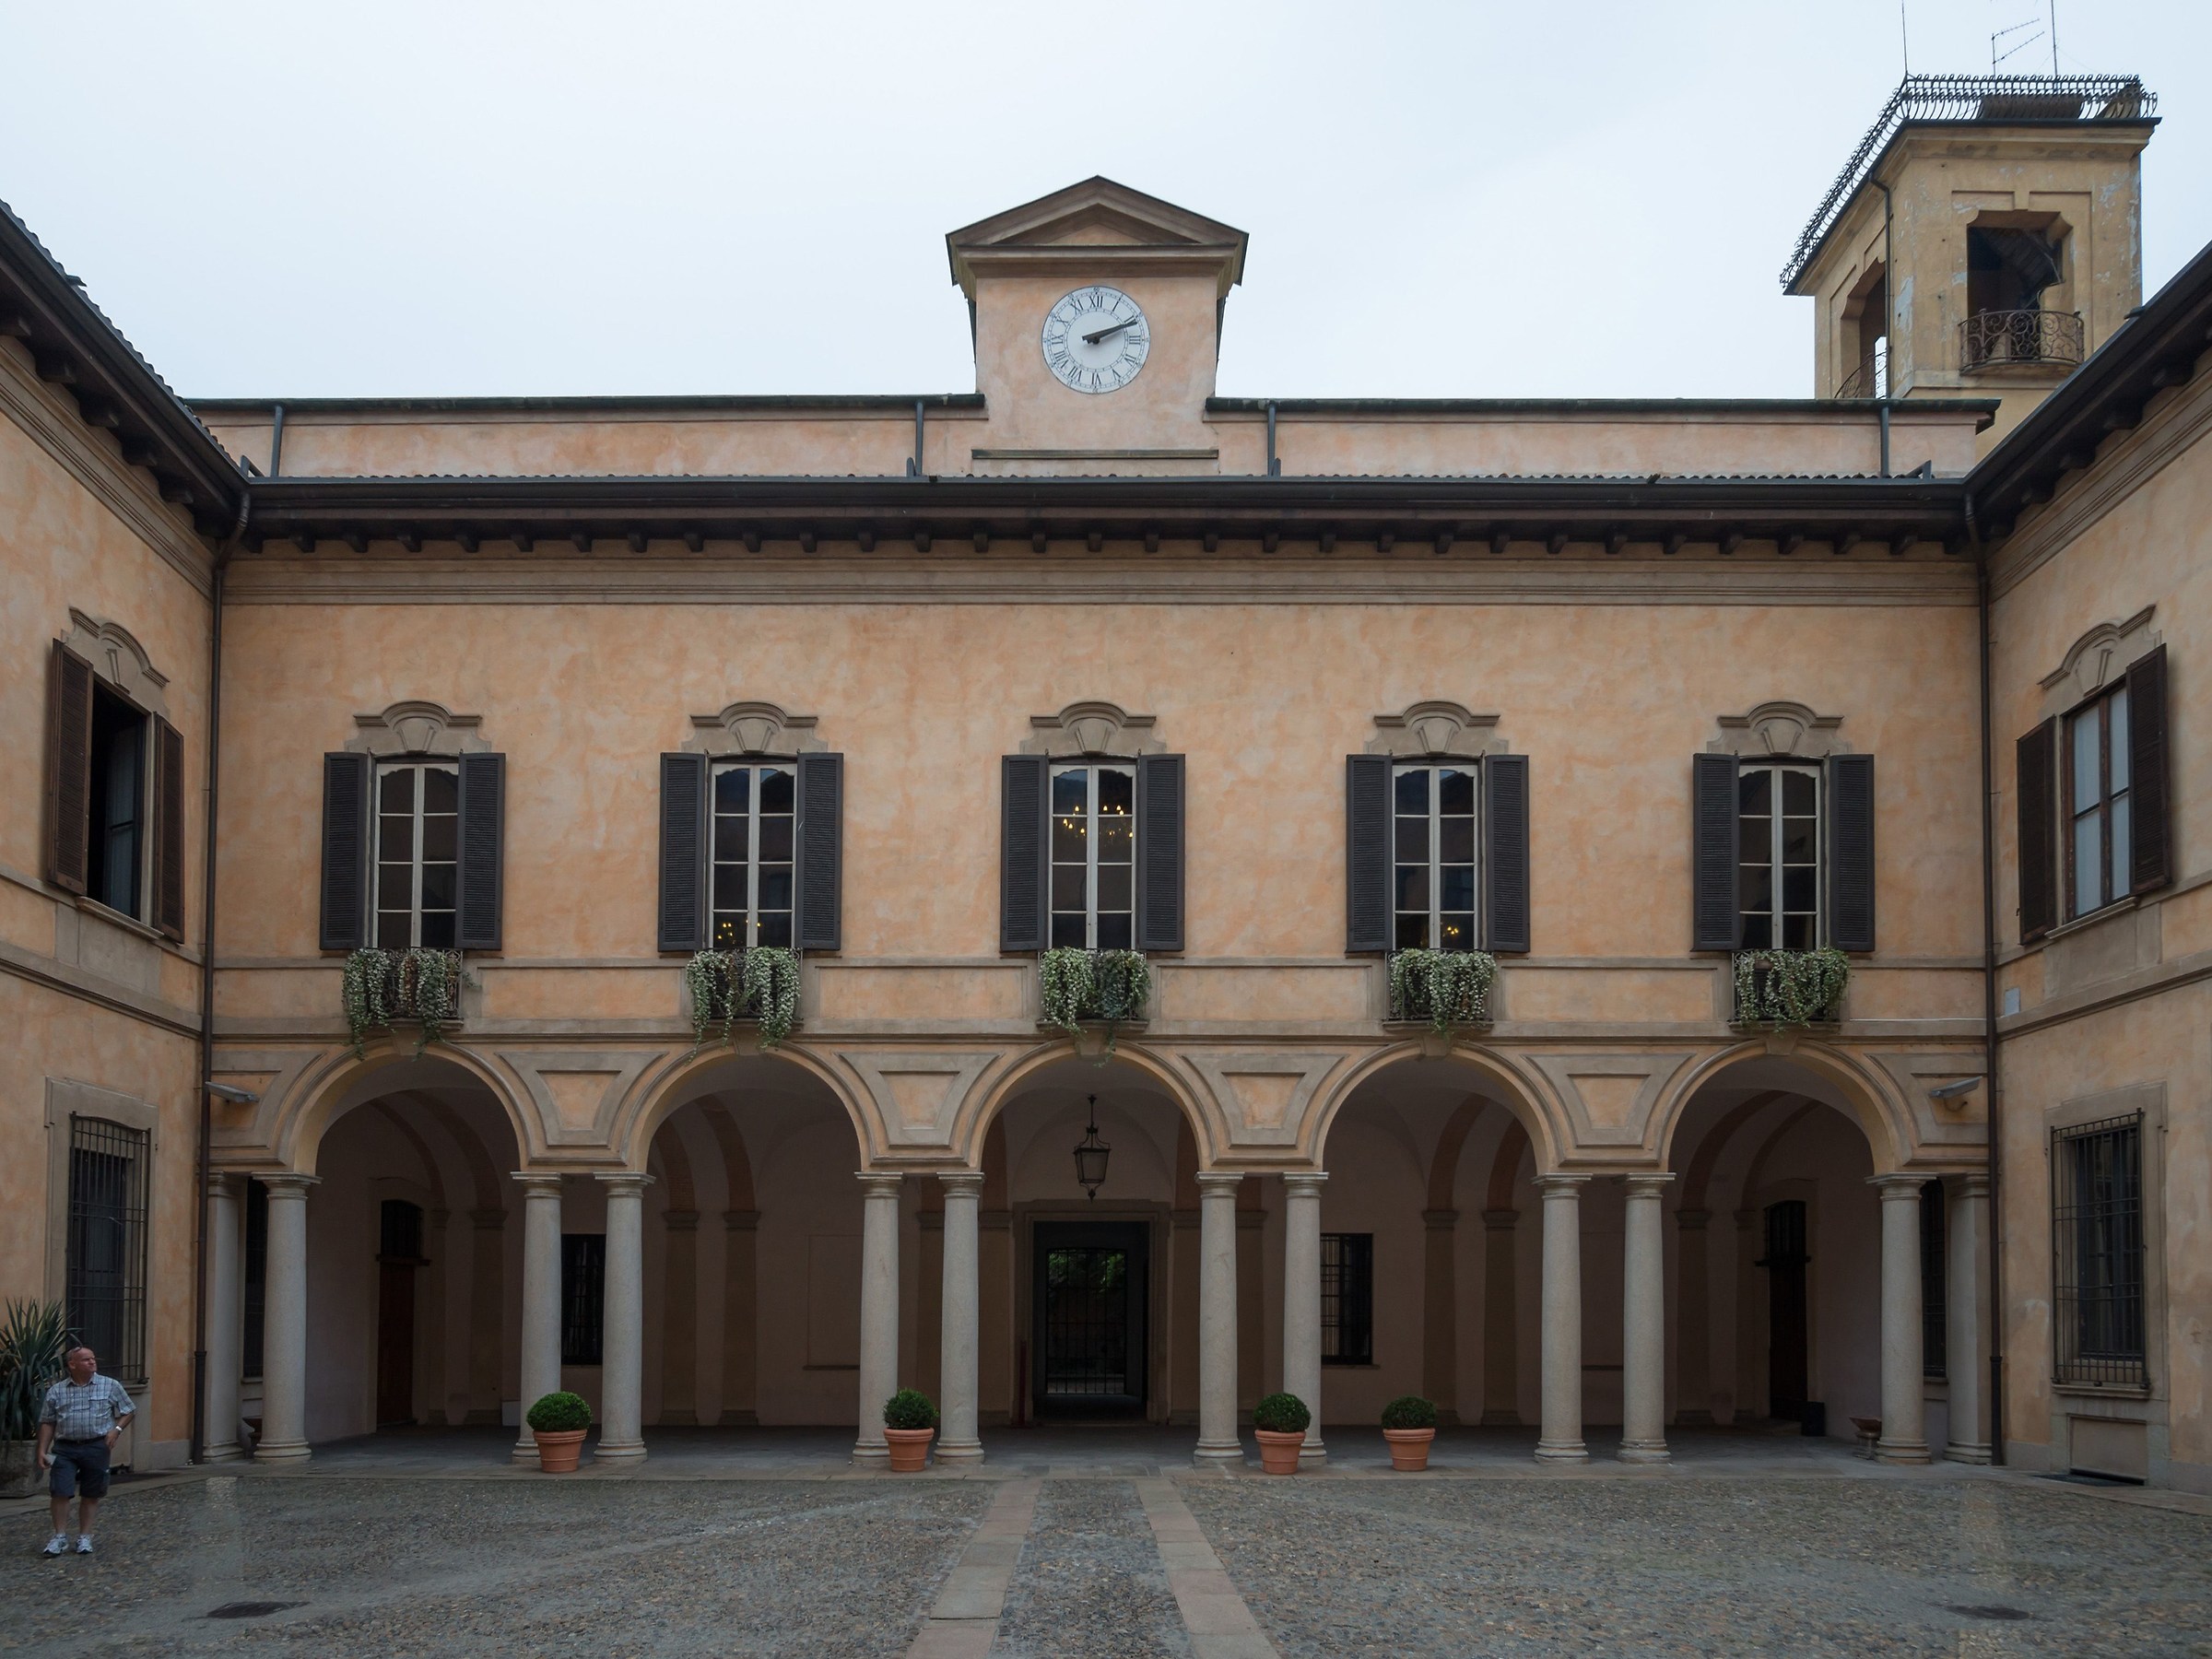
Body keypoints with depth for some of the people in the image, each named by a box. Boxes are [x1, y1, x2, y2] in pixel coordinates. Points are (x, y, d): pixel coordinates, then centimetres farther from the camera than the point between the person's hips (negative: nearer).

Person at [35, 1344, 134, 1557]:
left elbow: (126, 1413, 9)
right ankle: (60, 1536, 5)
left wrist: (116, 1429, -9)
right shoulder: (56, 1391, 7)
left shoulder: (111, 1386, 5)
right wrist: (42, 1451, 2)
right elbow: (47, 1423, 10)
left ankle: (85, 1537, 16)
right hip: (64, 1448, 0)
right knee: (60, 1492, -7)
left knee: (90, 1495, 6)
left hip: (97, 1447, 0)